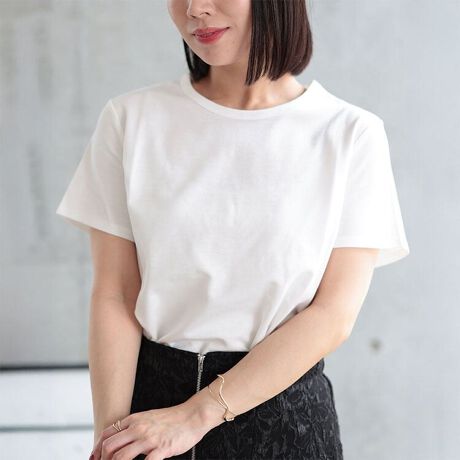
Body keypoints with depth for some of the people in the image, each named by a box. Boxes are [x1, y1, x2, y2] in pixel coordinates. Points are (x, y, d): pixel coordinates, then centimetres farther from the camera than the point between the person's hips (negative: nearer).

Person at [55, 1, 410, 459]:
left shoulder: (351, 134, -7)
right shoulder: (131, 118, -3)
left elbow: (334, 315, -11)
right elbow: (113, 295, -6)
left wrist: (197, 414, -16)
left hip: (285, 411, -1)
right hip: (151, 396, 1)